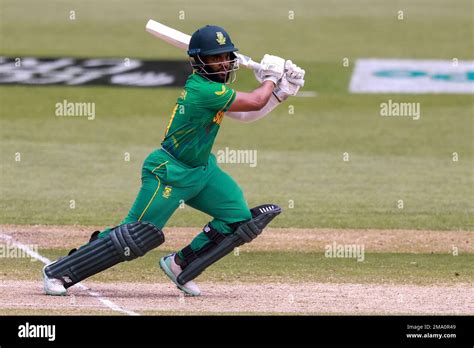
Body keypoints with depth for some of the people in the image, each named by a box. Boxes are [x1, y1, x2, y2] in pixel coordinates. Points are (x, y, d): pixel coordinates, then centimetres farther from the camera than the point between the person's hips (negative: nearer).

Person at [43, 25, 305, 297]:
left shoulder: (212, 88, 6)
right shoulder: (202, 90, -24)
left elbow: (246, 115, 15)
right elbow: (255, 102, -19)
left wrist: (282, 92, 6)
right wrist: (271, 78, -1)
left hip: (202, 169, 10)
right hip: (169, 173, -10)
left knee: (240, 219, 0)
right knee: (135, 235, -12)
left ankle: (180, 266, 14)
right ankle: (58, 272, -2)